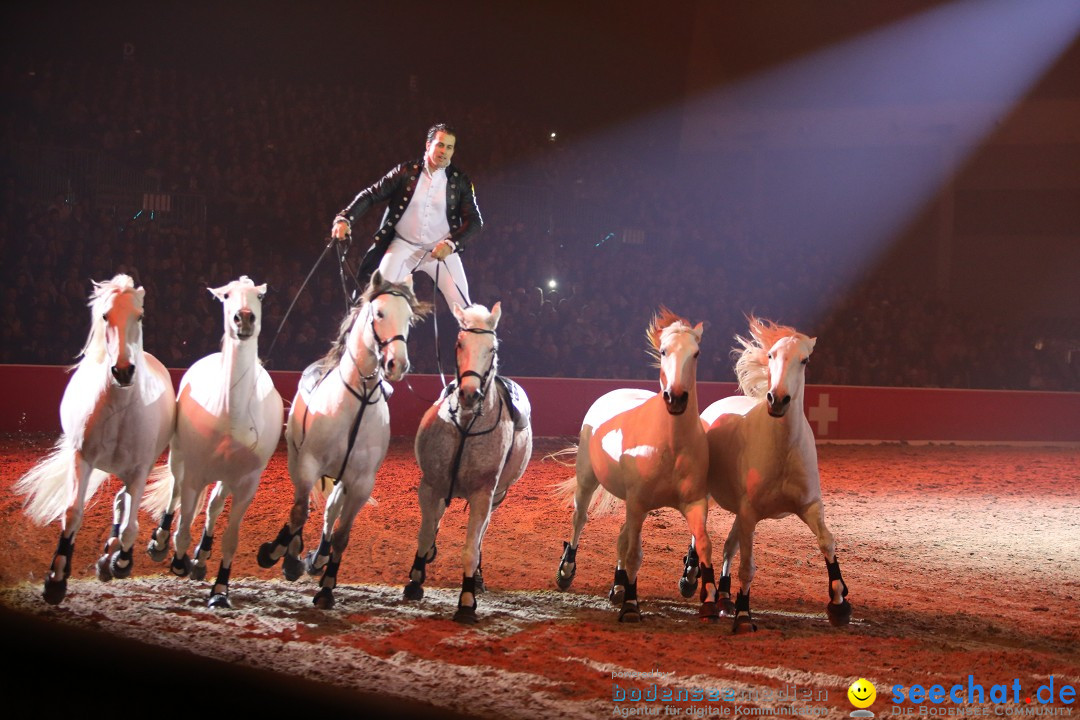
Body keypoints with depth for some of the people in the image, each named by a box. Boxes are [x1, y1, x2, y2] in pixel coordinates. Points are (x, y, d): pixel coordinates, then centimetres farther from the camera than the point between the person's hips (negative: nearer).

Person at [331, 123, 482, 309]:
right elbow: (371, 194, -5)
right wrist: (344, 219, -21)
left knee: (462, 307, -8)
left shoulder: (460, 181, -3)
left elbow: (474, 220, -4)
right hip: (404, 246, 0)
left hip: (441, 249, 0)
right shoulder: (406, 172, -4)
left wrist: (450, 244, -21)